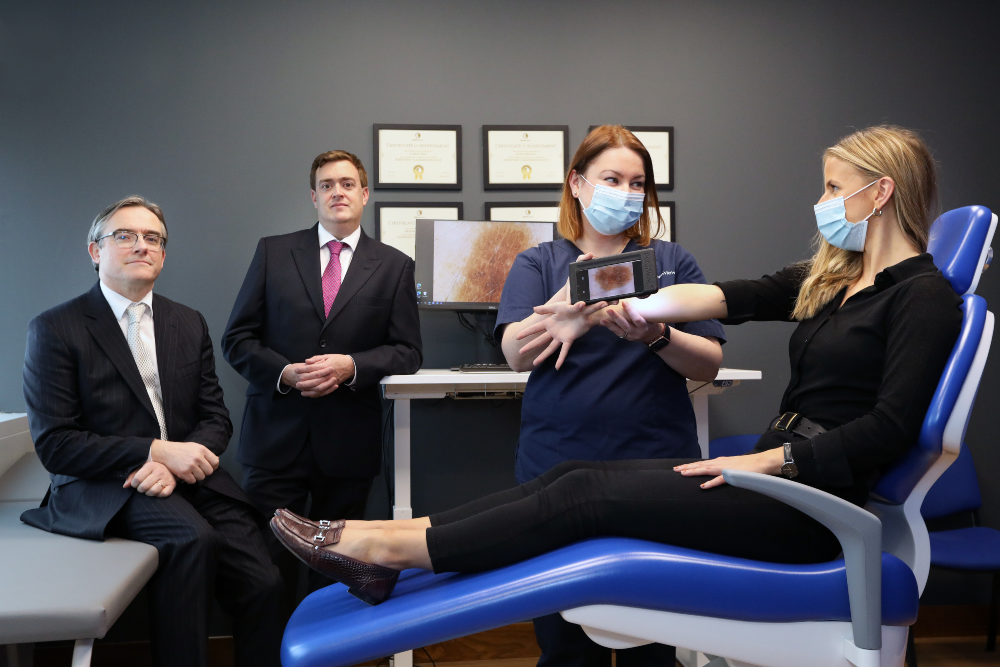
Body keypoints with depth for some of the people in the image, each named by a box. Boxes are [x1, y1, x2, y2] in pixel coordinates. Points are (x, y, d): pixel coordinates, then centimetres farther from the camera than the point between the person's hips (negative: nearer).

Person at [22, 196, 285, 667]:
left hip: (189, 476, 4)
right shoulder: (55, 329, -1)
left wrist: (174, 465, -11)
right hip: (103, 488, -3)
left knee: (263, 584, -19)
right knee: (193, 537, -33)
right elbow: (53, 444, -7)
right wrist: (157, 451, -17)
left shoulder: (190, 324, 13)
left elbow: (215, 419, 11)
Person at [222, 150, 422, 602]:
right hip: (276, 435, 0)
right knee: (268, 559, 3)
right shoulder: (272, 252, 7)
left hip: (349, 441, 0)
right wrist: (285, 372, -13)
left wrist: (351, 366, -14)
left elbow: (407, 352, 3)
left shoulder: (394, 266, 6)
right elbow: (237, 339, 5)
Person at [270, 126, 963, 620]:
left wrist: (769, 459, -21)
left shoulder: (924, 293, -7)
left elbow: (892, 425, -17)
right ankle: (383, 539, -9)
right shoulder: (826, 278, 17)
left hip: (811, 498, -7)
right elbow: (729, 296, 10)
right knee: (574, 476, -8)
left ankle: (382, 549, -11)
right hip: (772, 472, 7)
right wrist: (605, 311, 4)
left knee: (589, 492, -17)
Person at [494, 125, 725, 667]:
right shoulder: (539, 264, 8)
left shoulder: (672, 261, 10)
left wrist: (657, 336, -18)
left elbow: (709, 363, 2)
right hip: (558, 472, 0)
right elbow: (517, 354, -8)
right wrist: (565, 302, -25)